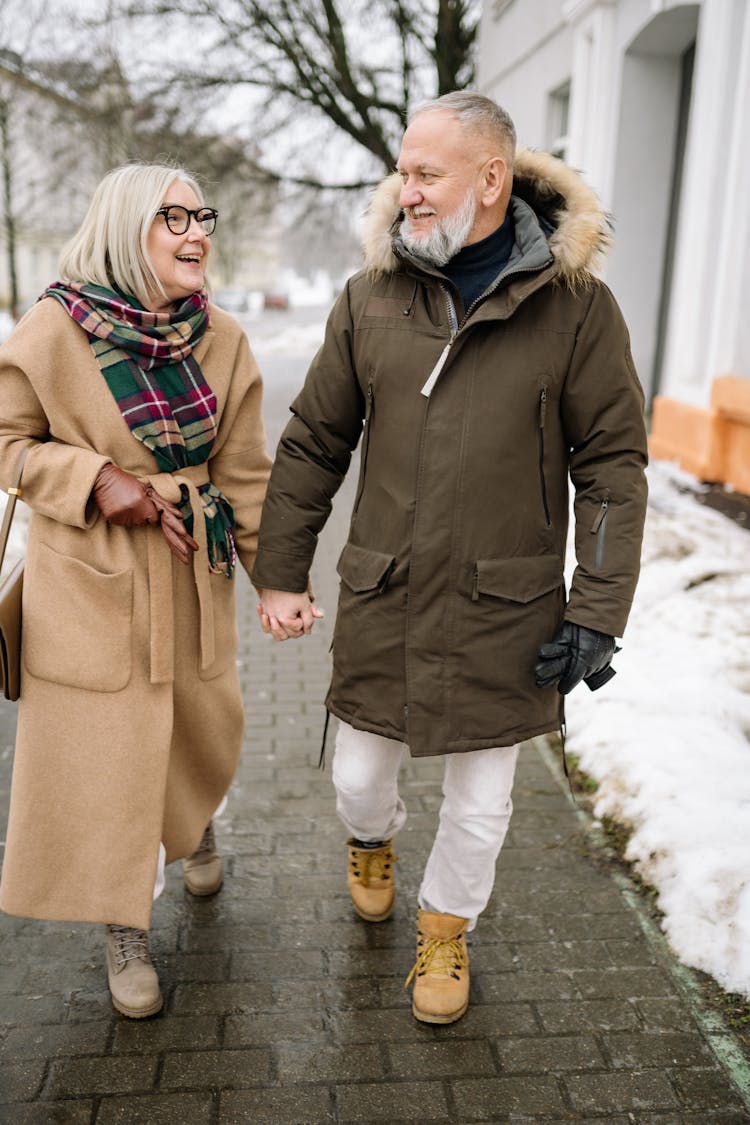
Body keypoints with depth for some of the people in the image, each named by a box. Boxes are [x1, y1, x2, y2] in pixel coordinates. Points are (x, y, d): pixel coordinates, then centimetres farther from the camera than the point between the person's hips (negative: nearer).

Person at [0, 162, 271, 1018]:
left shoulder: (222, 340, -2)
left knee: (205, 727, 17)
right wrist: (95, 480, -18)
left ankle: (195, 826, 54)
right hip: (91, 581, -3)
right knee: (102, 754, 4)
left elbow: (244, 473, 3)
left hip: (192, 574, 4)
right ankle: (125, 932, 28)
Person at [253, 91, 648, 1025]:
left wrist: (597, 614, -9)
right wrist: (280, 574, 5)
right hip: (381, 600, 2)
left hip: (503, 611, -1)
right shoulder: (371, 297, 0)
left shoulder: (575, 305, -7)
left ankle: (446, 927, 43)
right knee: (359, 776, 17)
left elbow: (611, 466, -5)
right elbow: (312, 444, 5)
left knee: (479, 801, 14)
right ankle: (372, 844, 54)